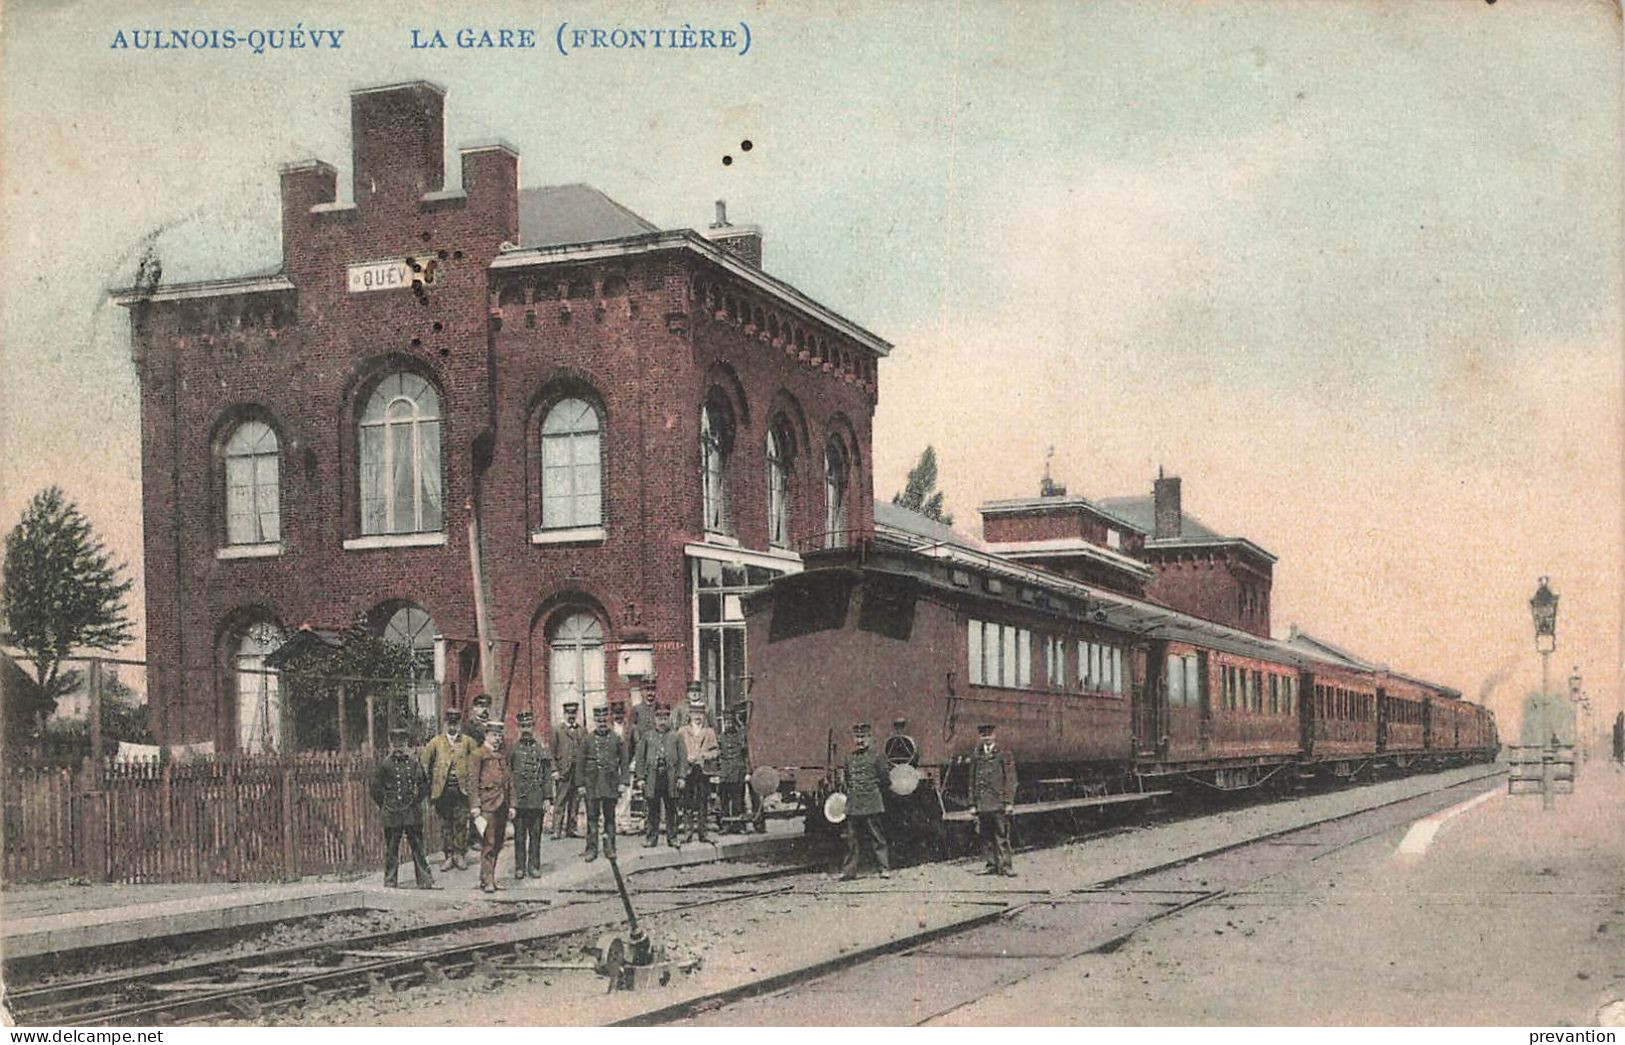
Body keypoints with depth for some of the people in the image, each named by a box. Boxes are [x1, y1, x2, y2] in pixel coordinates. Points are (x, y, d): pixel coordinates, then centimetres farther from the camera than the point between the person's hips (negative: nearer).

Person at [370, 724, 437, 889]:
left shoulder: (414, 762, 6)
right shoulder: (385, 763, 0)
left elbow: (424, 784, 15)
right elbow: (376, 787, 4)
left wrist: (417, 801, 8)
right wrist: (383, 805, 3)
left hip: (412, 812, 2)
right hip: (391, 813, -2)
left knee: (418, 847, 3)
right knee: (391, 848, 5)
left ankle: (425, 880, 4)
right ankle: (390, 880, 14)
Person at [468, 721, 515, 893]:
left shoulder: (502, 756, 17)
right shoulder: (478, 754, -3)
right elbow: (473, 781, -7)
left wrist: (511, 805, 13)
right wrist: (474, 806, -13)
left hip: (502, 806, 7)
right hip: (487, 804, -7)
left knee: (498, 843, 9)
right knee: (488, 844, -8)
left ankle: (486, 877, 18)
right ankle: (488, 881, -7)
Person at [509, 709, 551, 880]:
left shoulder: (542, 750, 6)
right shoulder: (513, 750, 4)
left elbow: (548, 776, 7)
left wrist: (547, 799, 1)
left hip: (537, 800, 1)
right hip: (518, 800, -1)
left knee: (535, 834, 4)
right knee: (519, 835, 3)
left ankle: (534, 866, 12)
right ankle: (520, 867, 9)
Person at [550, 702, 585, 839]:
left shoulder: (582, 732, 16)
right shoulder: (557, 731, 6)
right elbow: (552, 753, 2)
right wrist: (554, 770, -8)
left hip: (579, 773, 3)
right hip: (563, 773, -3)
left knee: (575, 802, 3)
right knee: (559, 803, -7)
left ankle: (571, 830, 8)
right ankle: (557, 831, -8)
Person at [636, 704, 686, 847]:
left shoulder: (675, 737, 8)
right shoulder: (647, 737, 9)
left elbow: (683, 758, 6)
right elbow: (641, 758, 9)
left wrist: (681, 777, -2)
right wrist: (641, 778, 2)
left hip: (670, 776, 0)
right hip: (653, 776, 0)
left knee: (671, 809, 4)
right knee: (653, 809, 1)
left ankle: (672, 837, 11)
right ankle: (651, 837, 7)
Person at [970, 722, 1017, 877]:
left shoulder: (1004, 755, 2)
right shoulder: (976, 756, 13)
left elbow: (1010, 781, -1)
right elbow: (972, 781, 17)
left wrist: (1009, 802, -8)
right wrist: (973, 804, 13)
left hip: (999, 802, -4)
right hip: (982, 804, 4)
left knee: (1002, 836, -6)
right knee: (987, 837, 5)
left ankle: (1005, 865, -4)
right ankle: (992, 865, 12)